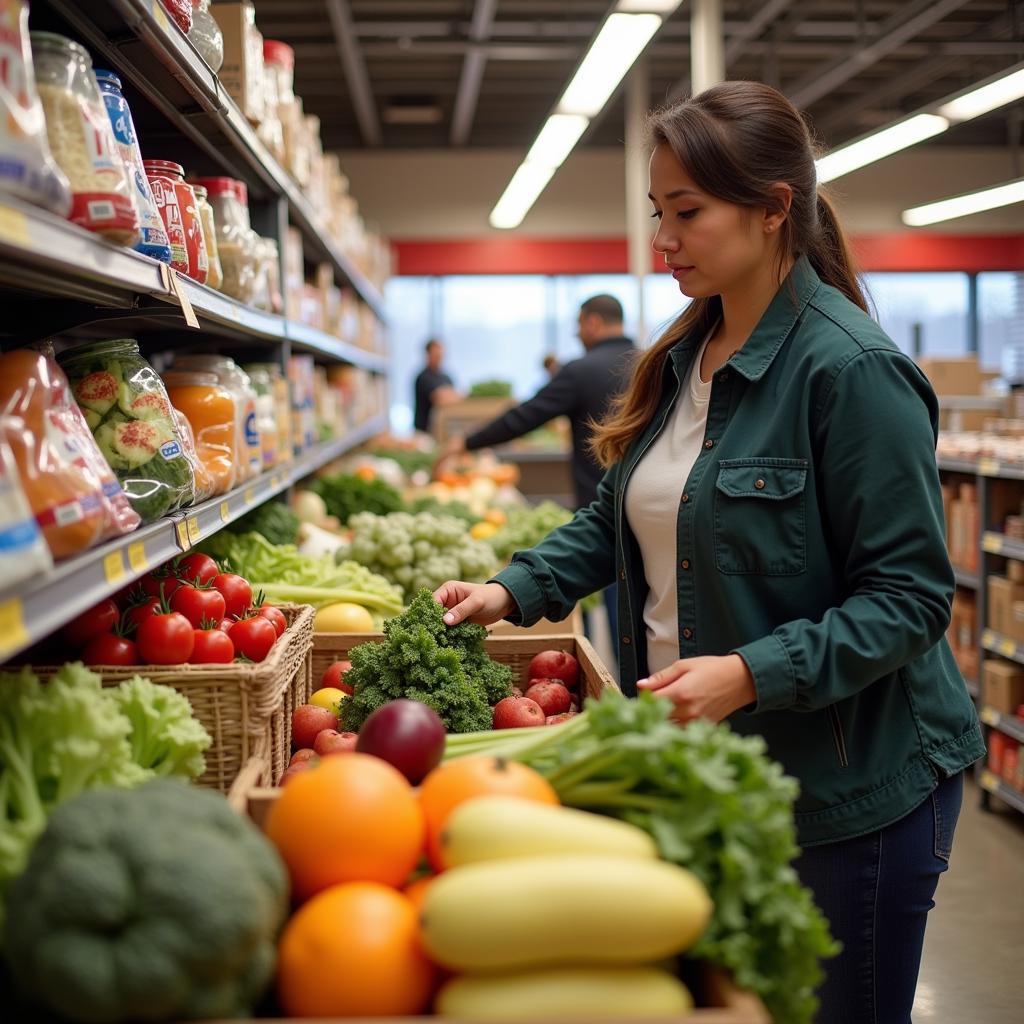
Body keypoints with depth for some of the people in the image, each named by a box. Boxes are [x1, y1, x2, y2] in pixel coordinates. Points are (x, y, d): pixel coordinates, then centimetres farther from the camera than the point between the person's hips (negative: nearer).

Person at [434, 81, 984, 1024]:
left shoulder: (853, 370, -19)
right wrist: (515, 590, 2)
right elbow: (622, 518, 15)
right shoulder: (684, 359, 6)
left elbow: (910, 596, -20)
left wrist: (750, 674, -28)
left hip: (851, 789, -7)